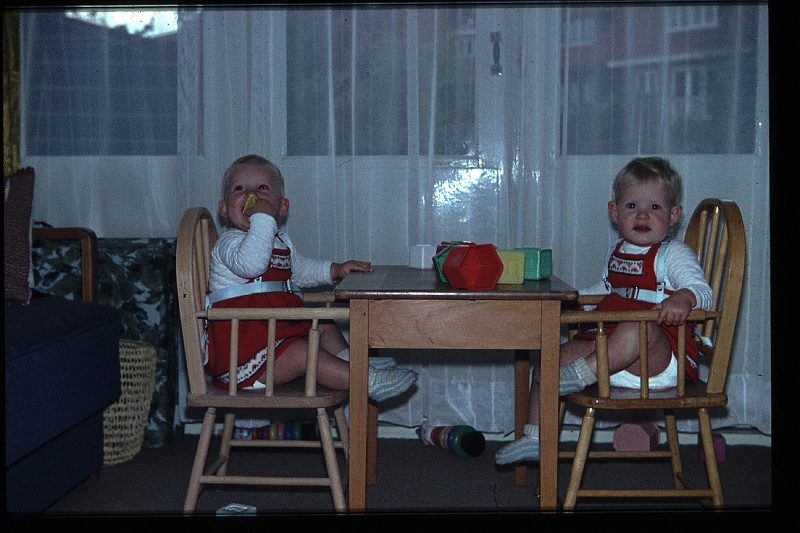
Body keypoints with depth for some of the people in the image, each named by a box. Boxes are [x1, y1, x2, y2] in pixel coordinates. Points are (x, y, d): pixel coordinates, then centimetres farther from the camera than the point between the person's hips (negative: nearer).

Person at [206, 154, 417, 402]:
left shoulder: (282, 242, 16)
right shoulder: (229, 242, -13)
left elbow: (299, 270, 33)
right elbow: (251, 265, -36)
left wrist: (335, 269, 19)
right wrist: (263, 220, -34)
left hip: (278, 333, 10)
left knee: (323, 325, 19)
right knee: (302, 353, -26)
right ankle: (368, 381, -29)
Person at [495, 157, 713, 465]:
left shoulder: (674, 254, -5)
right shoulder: (616, 253, 16)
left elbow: (703, 292, -19)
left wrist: (682, 298, -42)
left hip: (661, 357, -7)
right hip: (609, 348, 8)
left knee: (637, 325, -40)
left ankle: (582, 374, -28)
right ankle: (534, 437, 8)